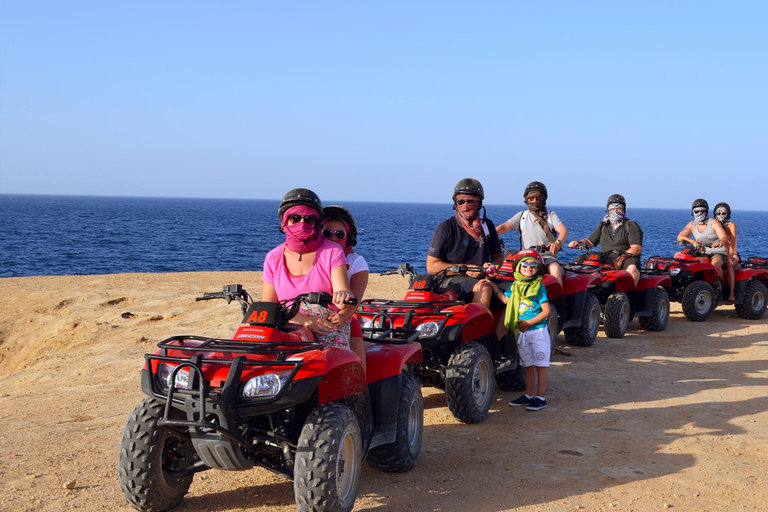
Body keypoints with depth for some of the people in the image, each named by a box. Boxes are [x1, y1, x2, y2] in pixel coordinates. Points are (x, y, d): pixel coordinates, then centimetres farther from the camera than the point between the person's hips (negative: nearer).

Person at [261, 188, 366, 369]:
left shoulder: (332, 251, 3)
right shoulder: (274, 258, 9)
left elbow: (343, 290, -9)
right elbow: (267, 306, 3)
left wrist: (343, 295, -36)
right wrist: (302, 320, -16)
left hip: (329, 325, -2)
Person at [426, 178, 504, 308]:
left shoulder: (487, 225, 14)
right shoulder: (445, 228, -2)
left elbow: (498, 256, 21)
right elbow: (432, 266, -6)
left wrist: (492, 266, -5)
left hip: (480, 278, 6)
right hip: (450, 280, -5)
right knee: (484, 288, -34)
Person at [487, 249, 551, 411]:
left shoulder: (539, 287, -9)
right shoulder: (515, 285, 9)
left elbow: (547, 311, -12)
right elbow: (506, 300, 19)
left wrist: (529, 322, -14)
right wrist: (493, 286, 14)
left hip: (538, 331, -6)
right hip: (522, 333, 6)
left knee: (541, 365, 1)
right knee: (528, 365, 15)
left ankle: (541, 398, 5)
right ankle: (528, 395, 24)